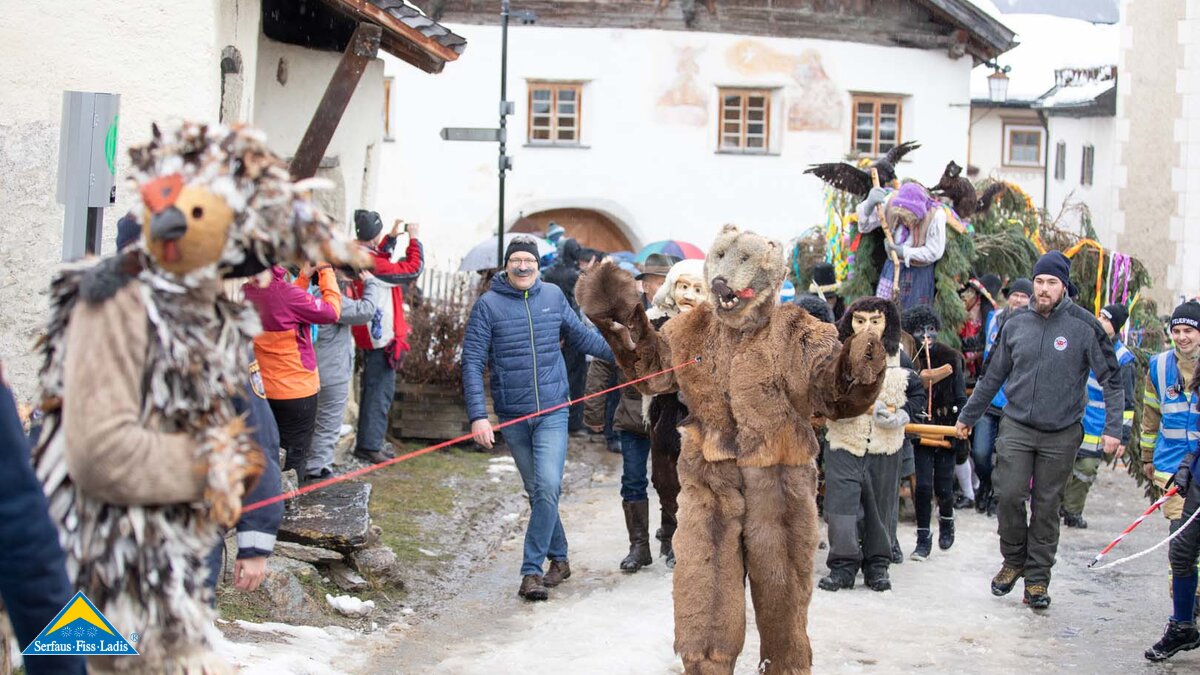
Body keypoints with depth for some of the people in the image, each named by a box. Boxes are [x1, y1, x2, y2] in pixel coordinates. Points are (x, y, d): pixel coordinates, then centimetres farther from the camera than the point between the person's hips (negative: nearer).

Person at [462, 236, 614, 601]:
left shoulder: (553, 296, 4)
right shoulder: (488, 304, -4)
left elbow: (580, 336, 19)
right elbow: (472, 361, -7)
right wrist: (477, 415, -15)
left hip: (552, 412, 0)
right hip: (512, 417, 0)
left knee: (547, 489, -14)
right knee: (537, 492, 9)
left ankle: (531, 570, -9)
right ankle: (559, 559, 25)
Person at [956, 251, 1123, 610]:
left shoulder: (1084, 327, -6)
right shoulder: (1015, 325, 3)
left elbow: (1111, 379, -2)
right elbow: (992, 377, 15)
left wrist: (1112, 428, -10)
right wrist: (968, 416, 19)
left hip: (1061, 434, -2)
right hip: (1016, 427, 2)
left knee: (1047, 506, 4)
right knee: (1009, 495, -8)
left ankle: (1037, 577, 14)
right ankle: (1013, 560, 15)